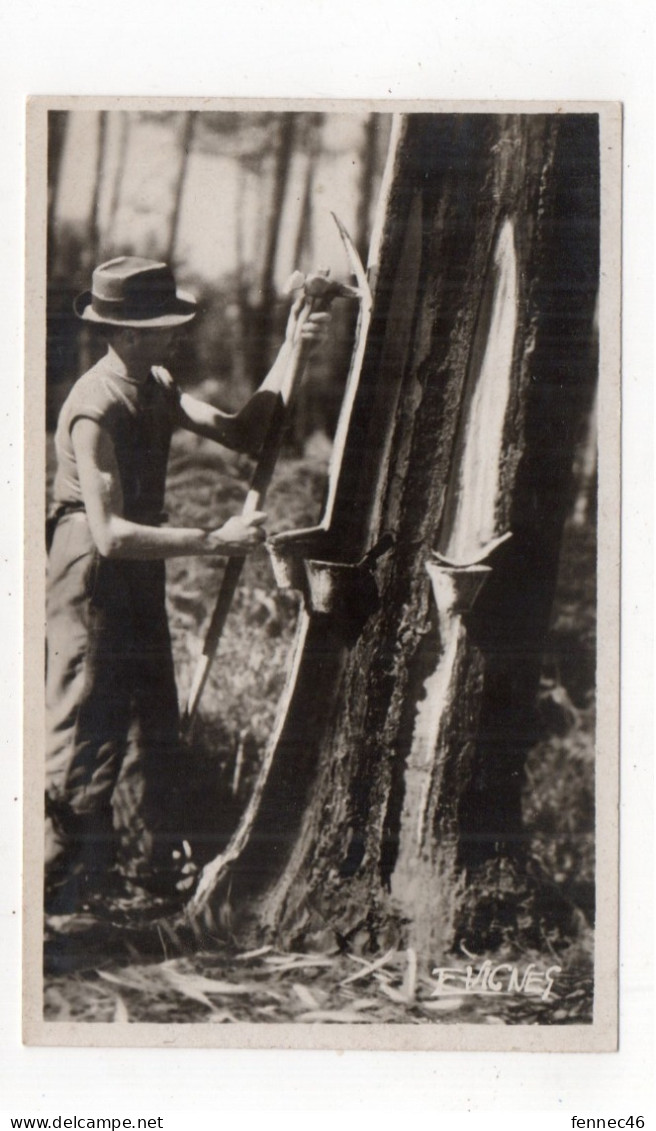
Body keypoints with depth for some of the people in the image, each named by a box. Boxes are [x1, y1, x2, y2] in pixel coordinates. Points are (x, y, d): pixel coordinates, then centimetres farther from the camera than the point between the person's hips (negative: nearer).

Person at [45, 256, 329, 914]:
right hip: (91, 583, -9)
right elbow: (110, 533, -28)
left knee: (159, 731, 14)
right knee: (86, 740, -2)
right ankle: (59, 895, 10)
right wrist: (213, 540, -27)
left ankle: (168, 869, 25)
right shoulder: (94, 407, -22)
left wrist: (290, 352, 2)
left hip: (140, 583, 9)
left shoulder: (157, 388, 7)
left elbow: (241, 433, 7)